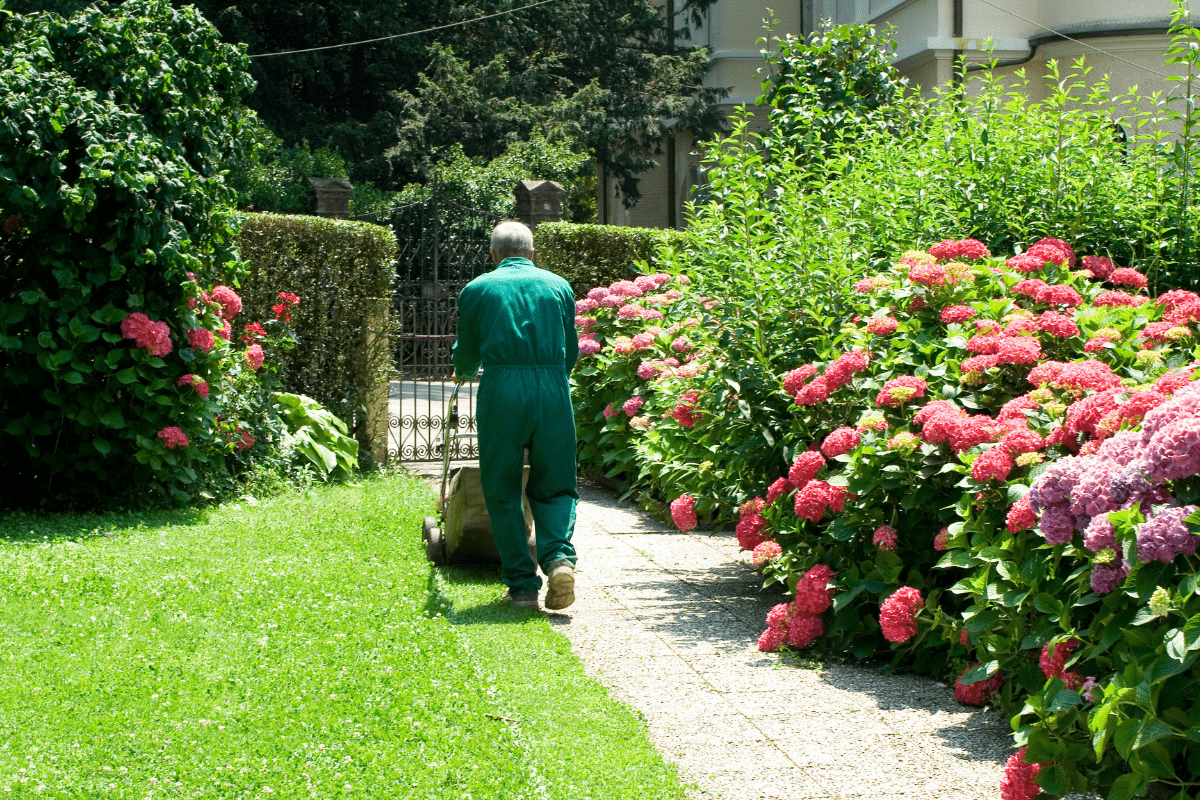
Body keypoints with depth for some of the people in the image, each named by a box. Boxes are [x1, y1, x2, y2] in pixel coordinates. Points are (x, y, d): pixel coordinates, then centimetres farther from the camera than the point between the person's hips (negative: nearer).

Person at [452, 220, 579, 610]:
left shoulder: (477, 289, 11)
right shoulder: (559, 286, 15)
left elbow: (466, 355, 20)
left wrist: (463, 373, 44)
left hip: (500, 390, -1)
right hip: (553, 389, 1)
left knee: (502, 492, 10)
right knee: (554, 486, 12)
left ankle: (522, 585, 8)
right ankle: (558, 557, -12)